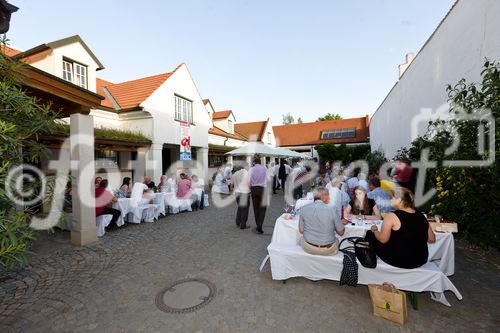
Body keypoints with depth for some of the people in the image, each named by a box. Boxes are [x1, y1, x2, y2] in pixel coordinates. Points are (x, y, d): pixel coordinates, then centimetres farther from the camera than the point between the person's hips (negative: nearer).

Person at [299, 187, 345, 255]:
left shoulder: (304, 209, -10)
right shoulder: (331, 209, -15)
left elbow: (301, 230, -2)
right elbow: (341, 232, -5)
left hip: (308, 248, 1)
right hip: (328, 250, 0)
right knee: (336, 239, 31)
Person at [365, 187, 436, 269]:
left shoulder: (391, 216, -19)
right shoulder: (421, 216, 0)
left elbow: (383, 240, -17)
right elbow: (432, 239, 9)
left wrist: (374, 230, 1)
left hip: (399, 261, -7)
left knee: (370, 234, 10)